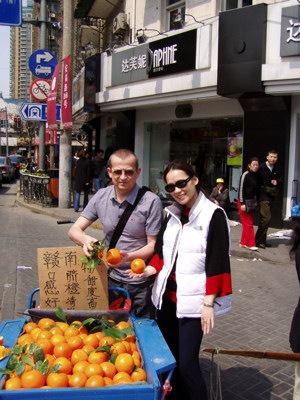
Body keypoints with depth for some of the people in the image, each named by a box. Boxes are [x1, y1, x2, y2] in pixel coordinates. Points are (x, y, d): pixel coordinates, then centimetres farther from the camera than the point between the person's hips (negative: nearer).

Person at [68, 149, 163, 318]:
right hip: (112, 279, 4)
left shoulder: (151, 201, -15)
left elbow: (154, 244, -12)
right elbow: (75, 229, 0)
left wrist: (129, 256, -29)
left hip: (142, 285, -3)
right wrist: (85, 239, -23)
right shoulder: (101, 197, -1)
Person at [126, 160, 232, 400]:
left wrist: (209, 304, -15)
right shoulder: (172, 214, 8)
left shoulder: (214, 215, -11)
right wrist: (149, 270, -3)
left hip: (192, 302, -6)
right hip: (167, 297, 7)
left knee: (186, 363, -3)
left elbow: (218, 263, -13)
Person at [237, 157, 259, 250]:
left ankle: (243, 242, 16)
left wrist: (255, 196, 9)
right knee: (248, 224, -8)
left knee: (248, 223, 9)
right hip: (244, 201, -8)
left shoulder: (256, 176, 11)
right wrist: (242, 203, -16)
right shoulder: (245, 175, -11)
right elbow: (241, 189, -13)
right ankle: (250, 244, -4)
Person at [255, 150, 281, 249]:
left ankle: (262, 240, 22)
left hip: (271, 196, 7)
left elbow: (279, 178, 23)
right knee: (266, 217, -14)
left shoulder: (276, 169, 10)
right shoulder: (261, 167, -10)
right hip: (263, 196, -7)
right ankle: (258, 241, -4)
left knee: (266, 218, 12)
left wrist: (276, 181, 1)